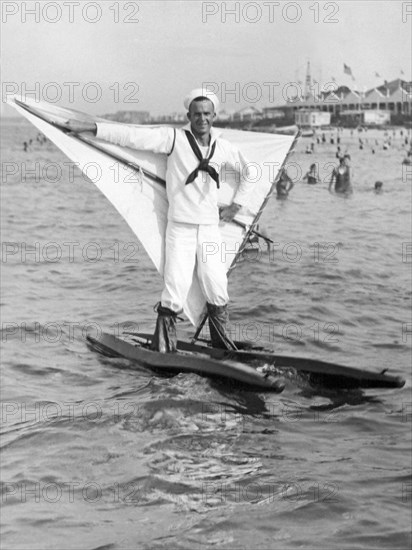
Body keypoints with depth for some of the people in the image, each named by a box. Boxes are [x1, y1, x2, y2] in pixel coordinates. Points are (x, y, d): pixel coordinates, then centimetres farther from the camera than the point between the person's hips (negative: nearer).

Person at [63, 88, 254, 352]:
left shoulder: (224, 148, 7)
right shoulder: (174, 138, -5)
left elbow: (249, 172, 25)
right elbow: (132, 135, -11)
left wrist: (236, 205, 18)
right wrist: (88, 127, -17)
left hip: (210, 229, 3)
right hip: (180, 228, -3)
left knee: (217, 291, 1)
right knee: (175, 290, -9)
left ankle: (222, 342, 18)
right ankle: (163, 346, 1)